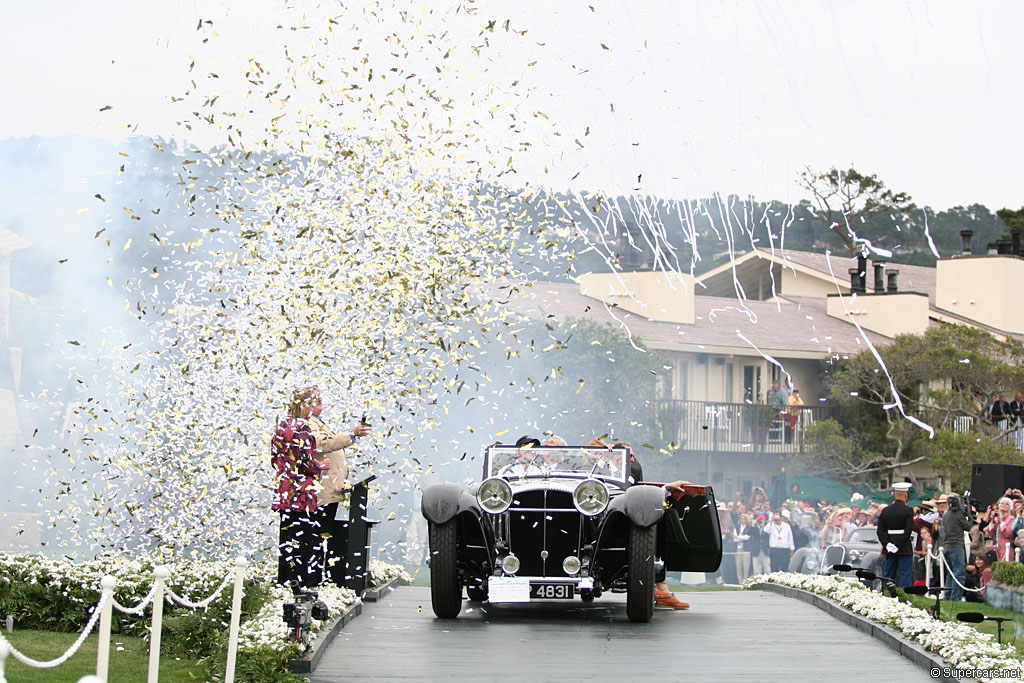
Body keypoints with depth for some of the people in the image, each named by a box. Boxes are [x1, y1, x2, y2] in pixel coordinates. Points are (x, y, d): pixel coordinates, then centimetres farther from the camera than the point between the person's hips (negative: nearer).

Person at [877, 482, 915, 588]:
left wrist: (887, 544, -4)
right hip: (904, 549, -5)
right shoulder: (908, 510, -9)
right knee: (906, 576, -3)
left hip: (889, 550, 5)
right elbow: (908, 530, -15)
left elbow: (880, 531, 2)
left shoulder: (885, 510, 6)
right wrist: (898, 545, -12)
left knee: (888, 576, 10)